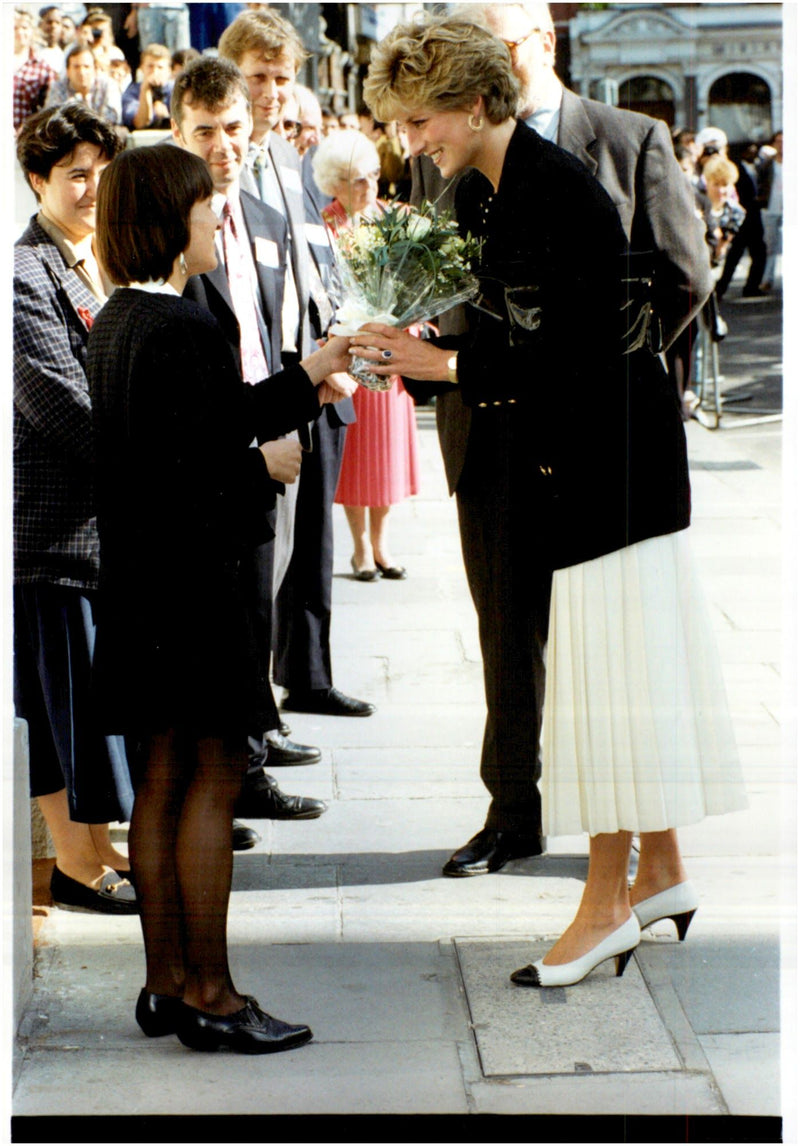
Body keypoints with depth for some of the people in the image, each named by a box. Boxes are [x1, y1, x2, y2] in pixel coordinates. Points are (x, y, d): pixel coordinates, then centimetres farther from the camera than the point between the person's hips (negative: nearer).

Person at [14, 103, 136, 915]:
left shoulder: (107, 266, 16)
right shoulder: (24, 275, -12)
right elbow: (67, 406, -18)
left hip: (113, 511, 8)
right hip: (54, 519, -8)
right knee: (65, 689, -1)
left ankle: (97, 840, 23)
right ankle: (72, 858, 9)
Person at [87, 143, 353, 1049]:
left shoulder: (115, 322, 12)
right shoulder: (182, 331, -18)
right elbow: (199, 473, -22)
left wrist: (307, 379, 21)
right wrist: (268, 472, -5)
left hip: (133, 583, 9)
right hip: (188, 584, -9)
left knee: (161, 781, 13)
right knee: (212, 778, -1)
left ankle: (166, 982, 21)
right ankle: (207, 994, 7)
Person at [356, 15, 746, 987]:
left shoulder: (560, 189, -19)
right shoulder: (475, 194, 8)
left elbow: (571, 349, -22)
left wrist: (445, 366, -19)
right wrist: (412, 349, 0)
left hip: (607, 450, -9)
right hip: (547, 454, 9)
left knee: (605, 662, -4)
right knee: (626, 661, 13)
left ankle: (606, 906, 5)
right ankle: (660, 874, 24)